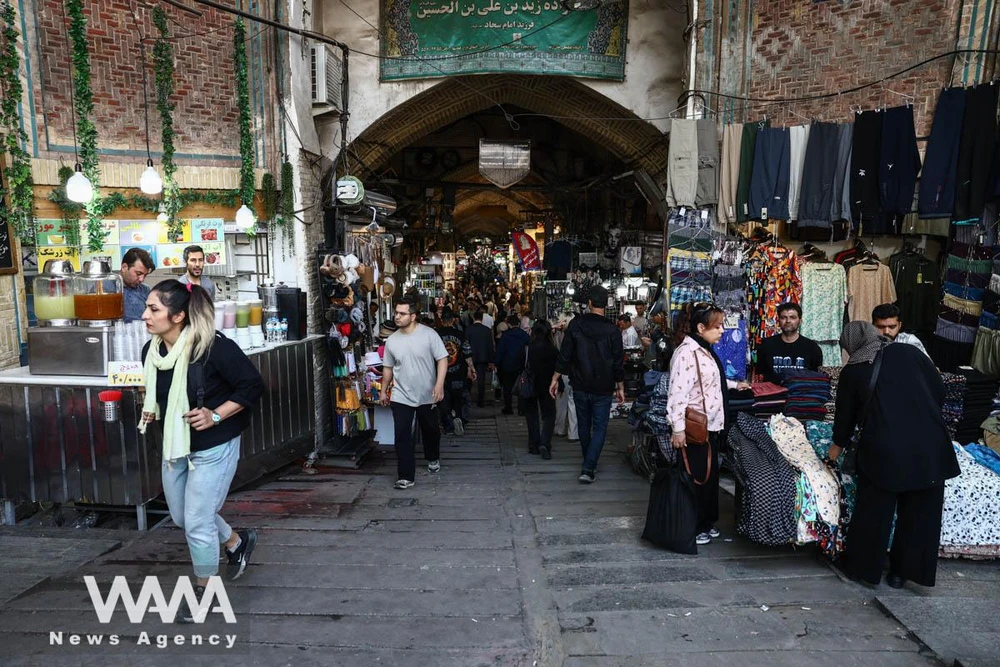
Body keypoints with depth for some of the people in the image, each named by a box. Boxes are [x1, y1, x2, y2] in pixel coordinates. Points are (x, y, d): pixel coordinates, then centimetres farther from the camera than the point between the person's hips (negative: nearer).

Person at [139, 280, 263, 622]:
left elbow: (253, 385, -19)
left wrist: (215, 416, -23)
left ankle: (203, 591, 27)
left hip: (213, 449, -8)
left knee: (197, 524, 1)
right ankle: (238, 542, 46)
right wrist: (151, 411, -2)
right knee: (181, 518, 20)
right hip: (174, 447, 8)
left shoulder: (214, 347, -25)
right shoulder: (151, 350, -3)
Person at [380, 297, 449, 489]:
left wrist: (439, 384, -24)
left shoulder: (429, 334, -12)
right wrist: (384, 390, 16)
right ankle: (406, 476, 3)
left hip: (427, 395, -1)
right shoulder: (391, 340, 0)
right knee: (402, 436, -5)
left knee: (431, 430, 19)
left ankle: (433, 458, 46)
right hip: (401, 396, 2)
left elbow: (442, 359, -14)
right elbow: (388, 367, 12)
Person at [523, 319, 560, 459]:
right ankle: (545, 444, -11)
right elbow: (558, 369, -4)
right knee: (549, 415, 8)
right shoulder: (552, 350, -11)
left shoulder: (526, 348, -11)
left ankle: (534, 446, 15)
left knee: (531, 415, 14)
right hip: (546, 387, -1)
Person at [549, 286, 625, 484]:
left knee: (584, 426, 18)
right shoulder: (612, 330, -9)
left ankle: (589, 464, 32)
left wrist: (555, 379, 5)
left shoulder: (575, 324, -5)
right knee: (599, 428, 5)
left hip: (580, 386, 2)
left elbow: (564, 356, -4)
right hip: (603, 389, -2)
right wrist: (620, 387, 6)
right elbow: (618, 362, -5)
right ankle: (588, 469, -6)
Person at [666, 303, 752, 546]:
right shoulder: (686, 353, -20)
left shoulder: (705, 350, 12)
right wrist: (678, 428, -26)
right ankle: (690, 528, 15)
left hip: (711, 426, 10)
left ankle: (706, 523, 31)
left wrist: (734, 384, 29)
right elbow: (677, 392, -24)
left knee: (710, 475, 17)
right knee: (695, 478, 1)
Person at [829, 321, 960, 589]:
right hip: (929, 445, 2)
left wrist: (838, 445, 29)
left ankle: (865, 569, 27)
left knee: (874, 511, 14)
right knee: (919, 512, 17)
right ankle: (902, 571, 28)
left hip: (885, 449, -2)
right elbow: (939, 390, 8)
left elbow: (845, 414, 13)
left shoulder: (852, 372, 3)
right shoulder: (908, 352, 6)